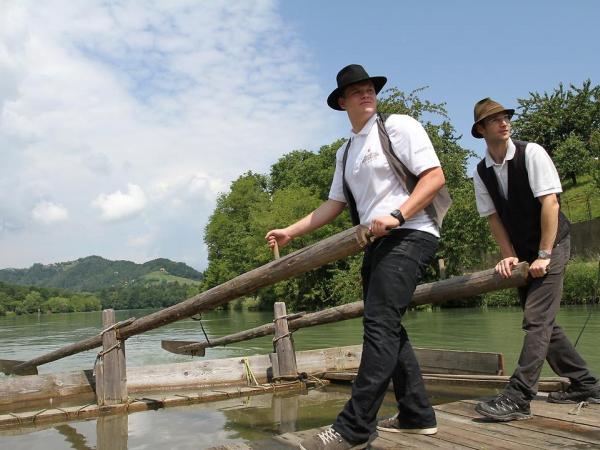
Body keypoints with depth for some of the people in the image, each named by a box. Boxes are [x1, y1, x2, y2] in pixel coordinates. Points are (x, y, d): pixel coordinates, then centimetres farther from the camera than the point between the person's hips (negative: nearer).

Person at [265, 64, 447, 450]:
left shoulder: (398, 126, -1)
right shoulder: (345, 153, 20)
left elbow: (435, 176, -10)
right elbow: (334, 205, 19)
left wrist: (397, 215, -21)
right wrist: (291, 231, 12)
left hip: (410, 235, -8)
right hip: (378, 242, 9)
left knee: (380, 324, -17)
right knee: (386, 328, 8)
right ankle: (417, 414, 18)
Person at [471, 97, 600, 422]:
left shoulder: (531, 153, -15)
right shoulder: (481, 172, -1)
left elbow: (550, 203, -19)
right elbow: (493, 217, 2)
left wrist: (543, 255, -21)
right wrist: (509, 257, -8)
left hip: (552, 244, -6)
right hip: (523, 252, 6)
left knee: (536, 319, -14)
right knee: (542, 322, 10)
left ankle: (518, 398, -15)